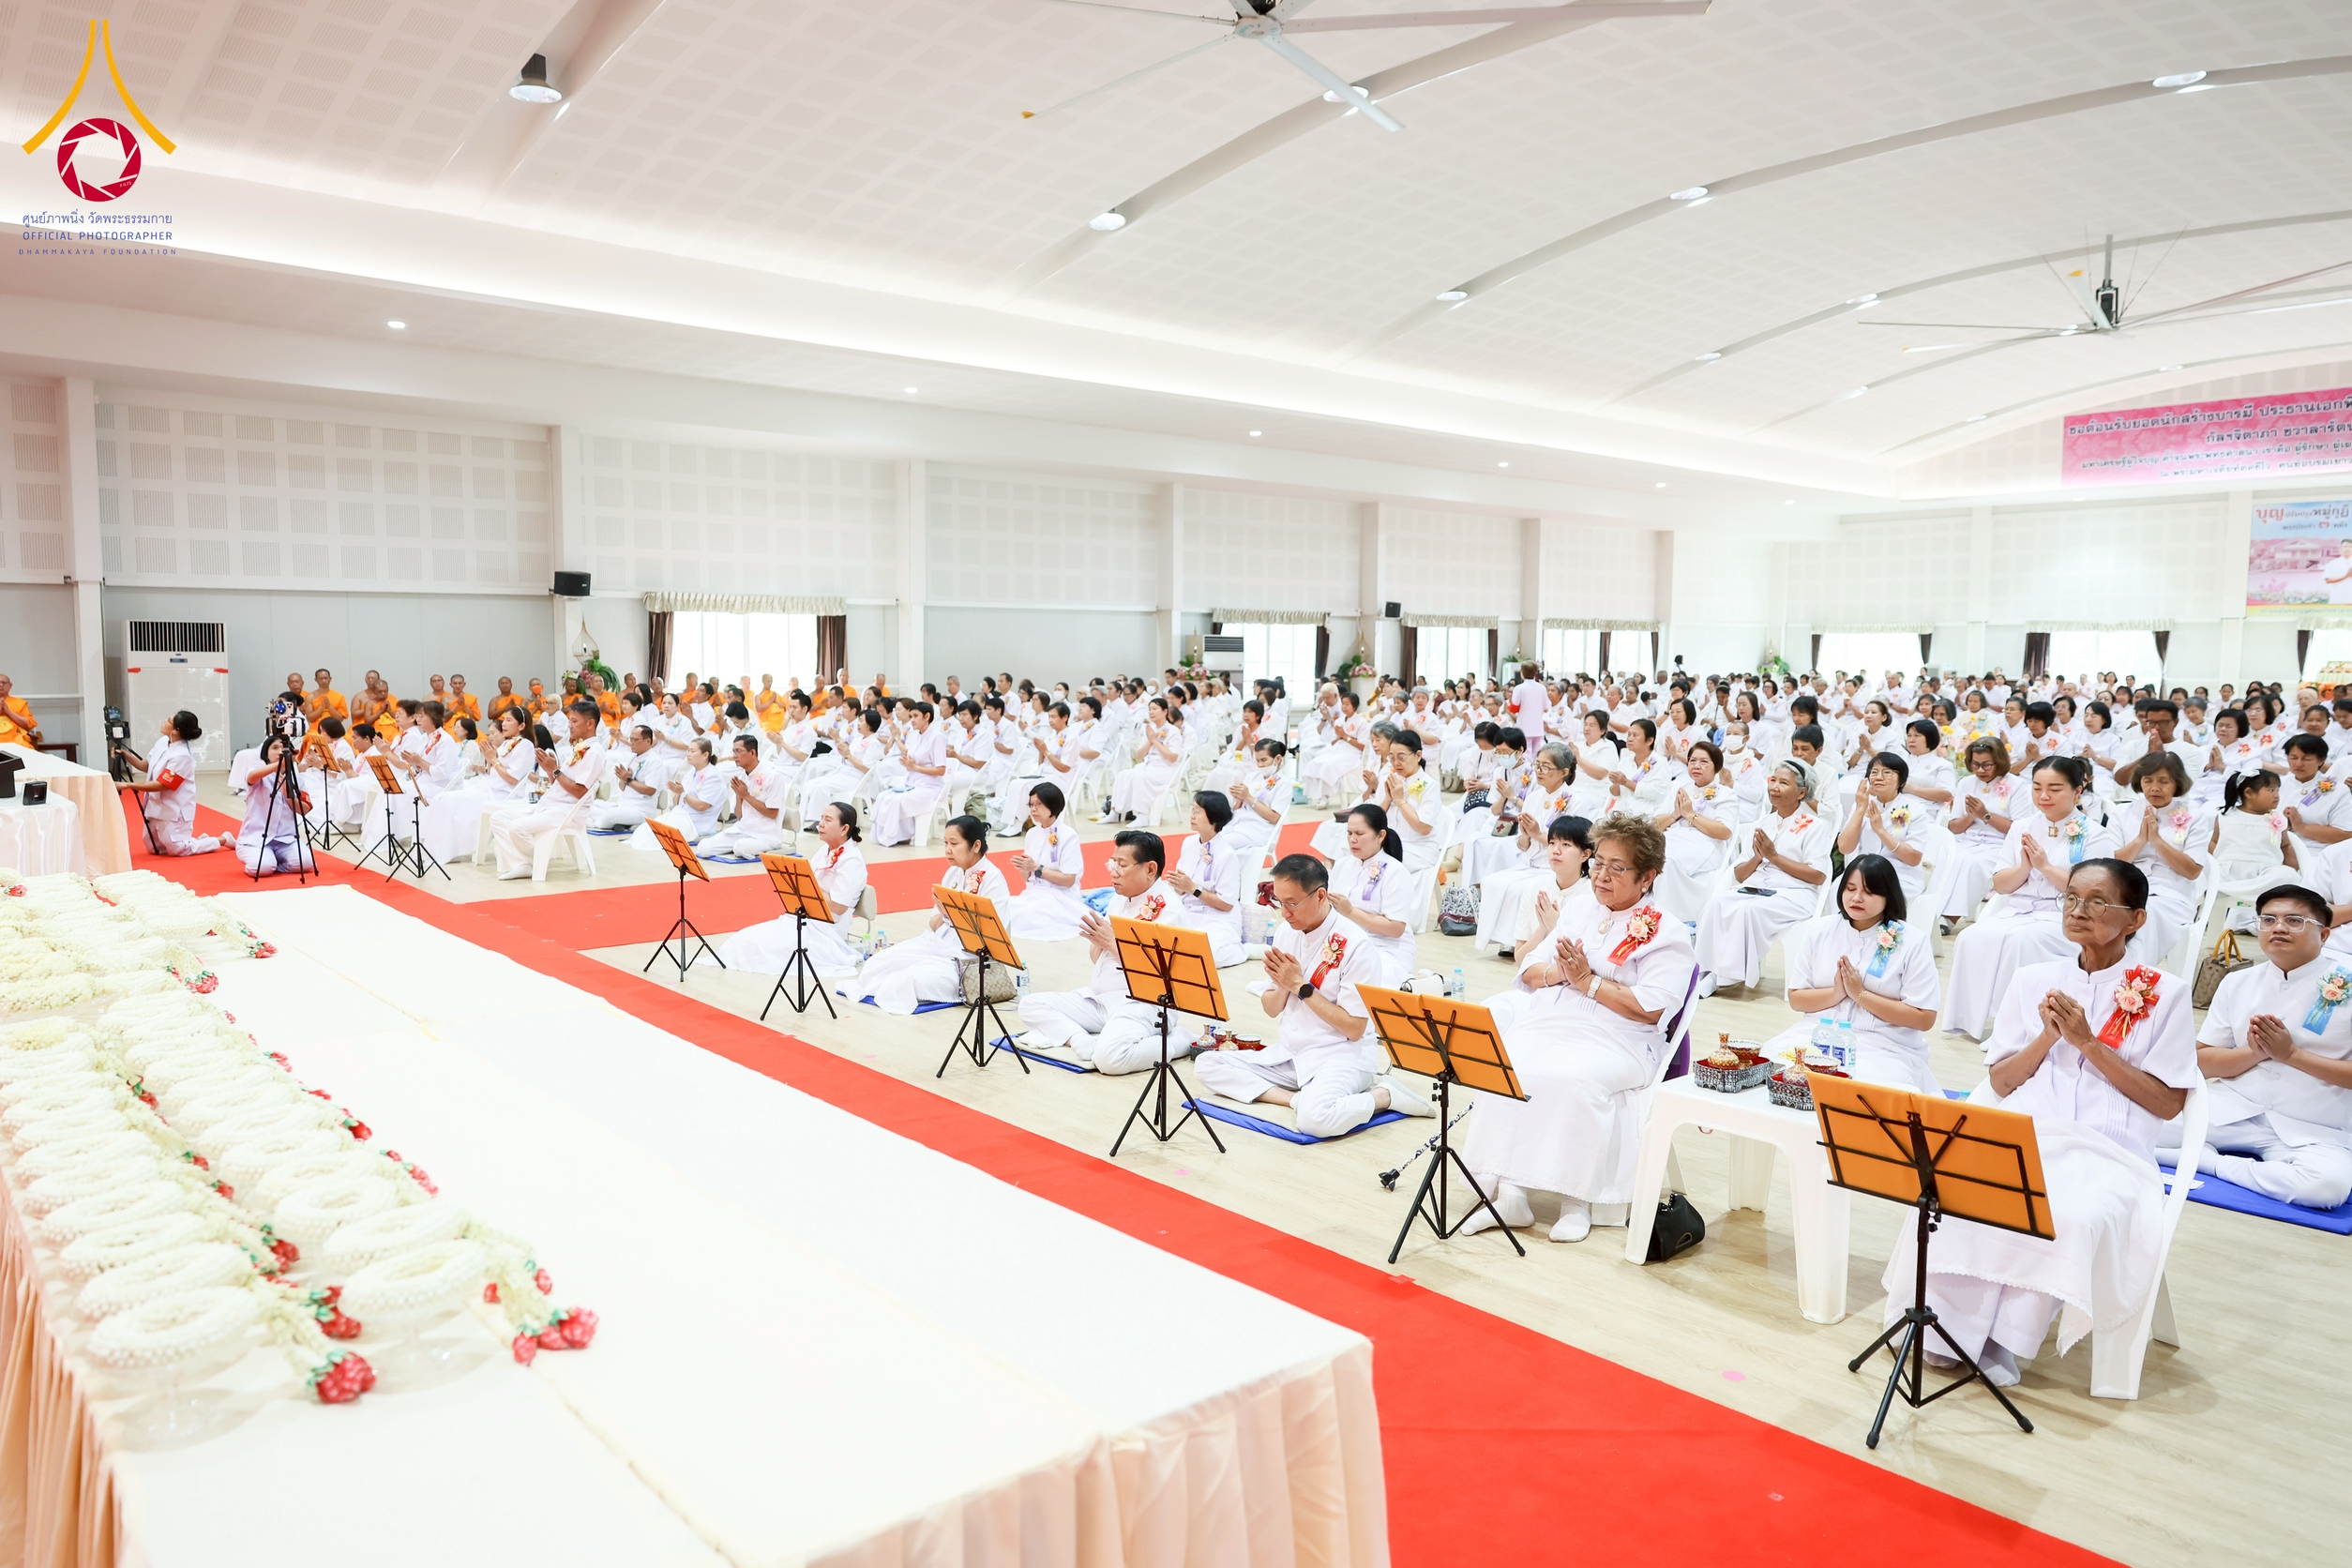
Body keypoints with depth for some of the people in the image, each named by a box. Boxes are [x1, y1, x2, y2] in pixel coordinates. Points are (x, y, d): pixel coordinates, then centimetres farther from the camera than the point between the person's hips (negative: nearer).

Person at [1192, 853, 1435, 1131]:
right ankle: (1297, 1098, -15)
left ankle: (1385, 1095, -9)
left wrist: (1300, 986, -18)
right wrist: (1282, 986, -14)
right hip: (1290, 1050, 8)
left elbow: (1354, 1028, -16)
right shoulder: (1286, 933, 3)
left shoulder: (1353, 946, -16)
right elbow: (1271, 1010, 9)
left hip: (1343, 1055, -7)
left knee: (1314, 1118, -36)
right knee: (1207, 1064, -5)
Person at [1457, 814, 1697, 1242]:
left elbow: (1651, 1009, -11)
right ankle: (1509, 1194, -24)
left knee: (1567, 1080, -35)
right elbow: (1528, 971, 19)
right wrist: (1554, 973, -3)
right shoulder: (1576, 909, 22)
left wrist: (1587, 981, -11)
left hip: (1615, 1041, -5)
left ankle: (1576, 1198, -20)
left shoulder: (1664, 932, 2)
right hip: (1542, 1025, 5)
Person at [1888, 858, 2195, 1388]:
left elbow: (2168, 1104, 1)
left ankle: (2004, 1336, -18)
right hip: (2020, 1139, 2)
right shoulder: (2034, 980, 14)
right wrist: (2047, 1037, -4)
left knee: (2075, 1218, -36)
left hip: (2108, 1151, -2)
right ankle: (1946, 1325, -16)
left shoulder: (2164, 994, 6)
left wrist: (2089, 1043, -8)